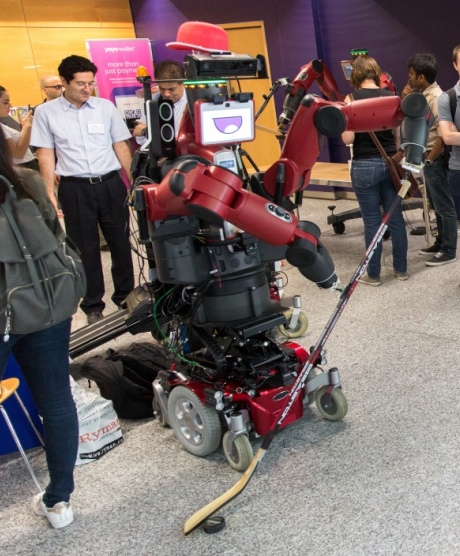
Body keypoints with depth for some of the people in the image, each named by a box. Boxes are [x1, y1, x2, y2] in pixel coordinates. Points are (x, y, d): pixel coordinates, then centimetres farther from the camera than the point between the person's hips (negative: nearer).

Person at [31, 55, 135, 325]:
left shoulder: (106, 107, 3)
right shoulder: (46, 112, 0)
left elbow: (121, 146, 9)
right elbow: (46, 154, 1)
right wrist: (50, 194, -4)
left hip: (110, 184, 2)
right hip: (75, 189, -1)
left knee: (120, 242, 10)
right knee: (86, 248, 7)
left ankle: (125, 295, 28)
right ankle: (93, 305, 20)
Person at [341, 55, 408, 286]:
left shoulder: (352, 98, -8)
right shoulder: (391, 96, 4)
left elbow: (348, 139, -13)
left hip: (365, 166, -4)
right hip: (391, 163, 4)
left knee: (372, 221, 3)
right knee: (395, 217, 11)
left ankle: (373, 274, 11)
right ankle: (401, 268, 22)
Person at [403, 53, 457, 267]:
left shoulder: (436, 97, -19)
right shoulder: (422, 95, 9)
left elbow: (443, 134, -23)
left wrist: (429, 160, -17)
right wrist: (405, 100, 3)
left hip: (435, 159, -9)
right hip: (427, 157, 10)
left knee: (444, 207, 0)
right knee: (437, 205, 17)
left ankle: (449, 251, 7)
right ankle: (441, 243, 29)